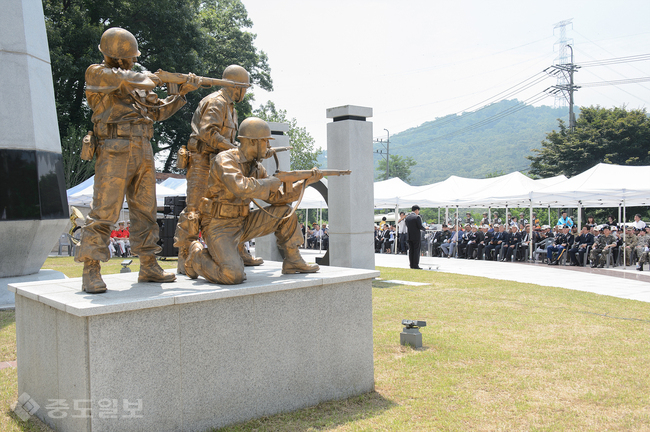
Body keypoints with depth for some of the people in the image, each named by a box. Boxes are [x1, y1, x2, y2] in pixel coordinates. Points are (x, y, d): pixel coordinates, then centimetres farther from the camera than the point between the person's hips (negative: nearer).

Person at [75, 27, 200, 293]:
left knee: (145, 210, 8)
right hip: (115, 150, -7)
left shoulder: (138, 86, 23)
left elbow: (158, 112, 22)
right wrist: (154, 79, 2)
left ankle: (148, 267, 15)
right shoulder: (96, 74, 2)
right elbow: (131, 80, -15)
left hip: (143, 152, 7)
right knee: (105, 211, -10)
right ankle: (91, 272, -5)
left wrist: (182, 92, 13)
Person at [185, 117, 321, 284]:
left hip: (243, 223, 8)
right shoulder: (224, 160, -17)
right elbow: (242, 188, -35)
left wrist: (306, 181, -2)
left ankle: (293, 262, 10)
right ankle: (197, 256, 3)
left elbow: (277, 197, 7)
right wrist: (274, 182, -21)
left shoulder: (257, 168, 7)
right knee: (233, 275, -27)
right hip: (219, 227, -8)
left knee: (285, 212, 1)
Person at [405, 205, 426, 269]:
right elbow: (420, 226, -16)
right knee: (416, 250, -2)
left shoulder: (407, 217, 8)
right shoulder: (417, 217, -12)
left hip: (409, 237, 6)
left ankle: (411, 264, 12)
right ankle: (415, 265, -4)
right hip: (416, 237, -6)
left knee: (411, 250, 10)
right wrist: (424, 228, 6)